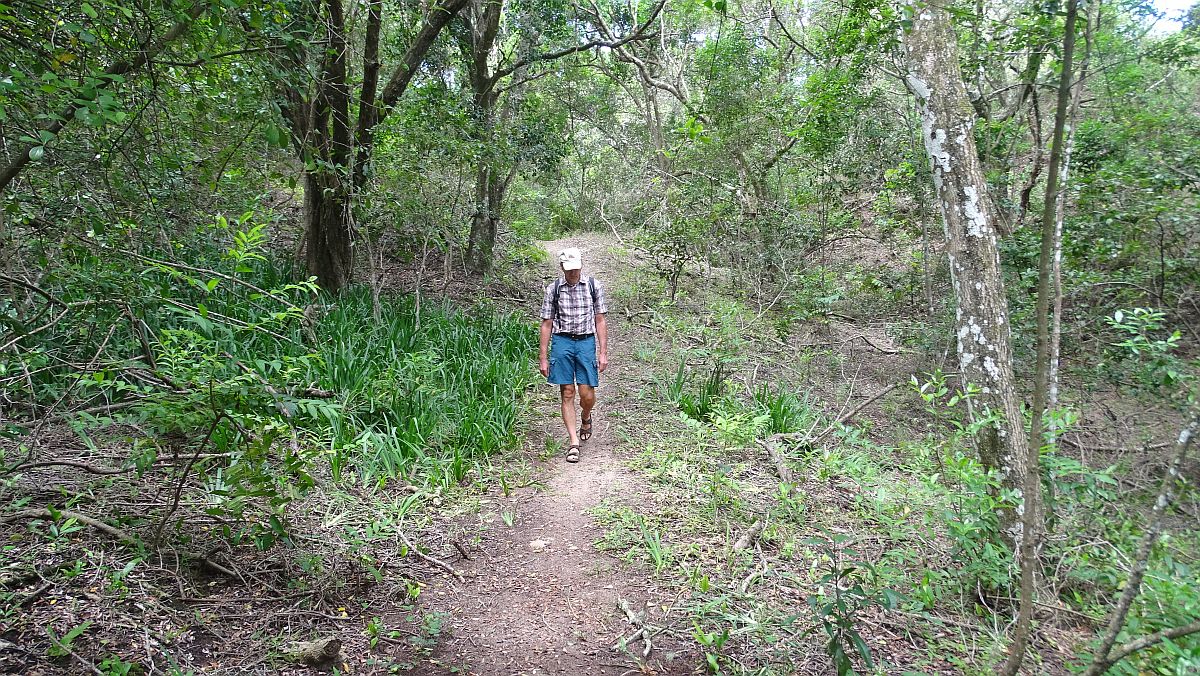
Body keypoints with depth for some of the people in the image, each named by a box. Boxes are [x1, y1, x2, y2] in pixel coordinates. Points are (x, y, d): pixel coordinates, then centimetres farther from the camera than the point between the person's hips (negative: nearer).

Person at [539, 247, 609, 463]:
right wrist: (543, 358, 3)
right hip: (562, 342, 0)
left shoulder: (594, 286, 4)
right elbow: (547, 324, 6)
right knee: (567, 393, -1)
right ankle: (574, 443, 6)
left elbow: (600, 321, 6)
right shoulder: (553, 289, 4)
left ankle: (585, 417, 32)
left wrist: (603, 352, 0)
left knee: (587, 395, -3)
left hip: (586, 342, 0)